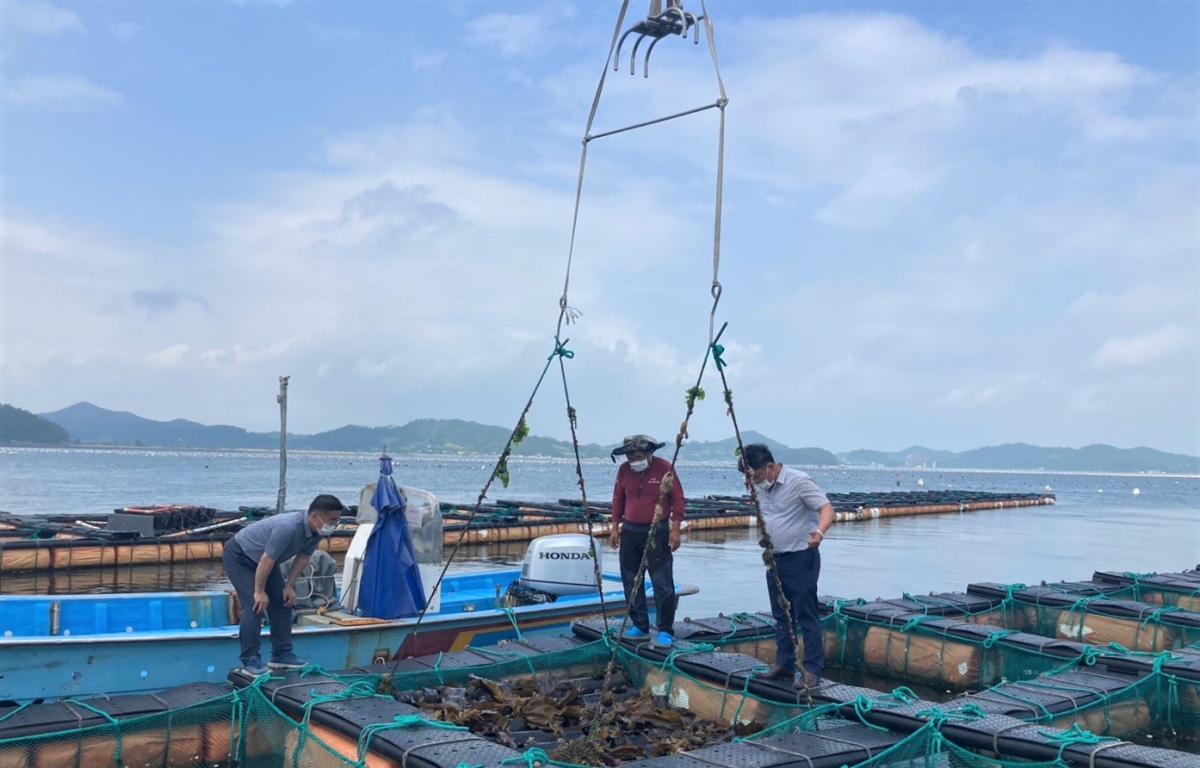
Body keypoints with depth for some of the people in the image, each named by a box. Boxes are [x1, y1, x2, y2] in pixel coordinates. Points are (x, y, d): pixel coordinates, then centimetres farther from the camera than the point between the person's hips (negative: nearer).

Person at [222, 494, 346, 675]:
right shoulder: (288, 528, -40)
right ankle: (250, 660, -9)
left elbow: (303, 557, 1)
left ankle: (281, 655, 12)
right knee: (255, 605, -17)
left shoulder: (317, 531, -14)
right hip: (239, 556, -9)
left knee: (283, 603, 4)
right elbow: (266, 560, -32)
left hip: (263, 559, 9)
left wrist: (289, 586, -2)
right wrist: (259, 591, -22)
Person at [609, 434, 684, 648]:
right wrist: (615, 527, 9)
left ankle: (665, 632, 0)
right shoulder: (624, 470, 3)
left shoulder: (664, 468, -10)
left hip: (657, 533, -5)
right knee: (631, 582, 10)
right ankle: (639, 626, 21)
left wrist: (675, 529, -11)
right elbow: (618, 499, 12)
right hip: (630, 532, 5)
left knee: (662, 583, -6)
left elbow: (677, 499, -7)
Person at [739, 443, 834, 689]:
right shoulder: (760, 487, 5)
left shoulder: (799, 481, -17)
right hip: (775, 559, 8)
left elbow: (826, 508, -24)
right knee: (781, 615, 14)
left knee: (806, 615, -4)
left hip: (801, 558, -8)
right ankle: (784, 664, 24)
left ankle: (812, 670, 0)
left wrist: (819, 531, -41)